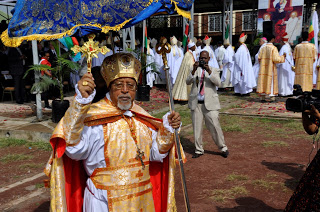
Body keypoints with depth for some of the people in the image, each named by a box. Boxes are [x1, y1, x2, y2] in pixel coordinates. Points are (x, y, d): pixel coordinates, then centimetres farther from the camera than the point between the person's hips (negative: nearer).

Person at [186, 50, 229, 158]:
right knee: (197, 128, 5)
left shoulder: (214, 70, 9)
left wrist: (209, 71, -21)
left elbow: (218, 82, -9)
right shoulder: (194, 70, 13)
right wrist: (194, 70, -19)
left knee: (215, 126, -5)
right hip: (196, 103, 2)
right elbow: (188, 82, -4)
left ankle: (223, 148, 11)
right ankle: (199, 150, 18)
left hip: (210, 103, -2)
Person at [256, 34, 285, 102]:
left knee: (263, 81, 8)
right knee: (272, 82, 2)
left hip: (263, 69, 5)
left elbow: (259, 58, 3)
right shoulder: (273, 48, -11)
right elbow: (276, 59, -14)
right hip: (271, 68, -4)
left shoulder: (263, 48, 3)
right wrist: (283, 57, 2)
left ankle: (262, 97, 9)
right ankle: (272, 98, 3)